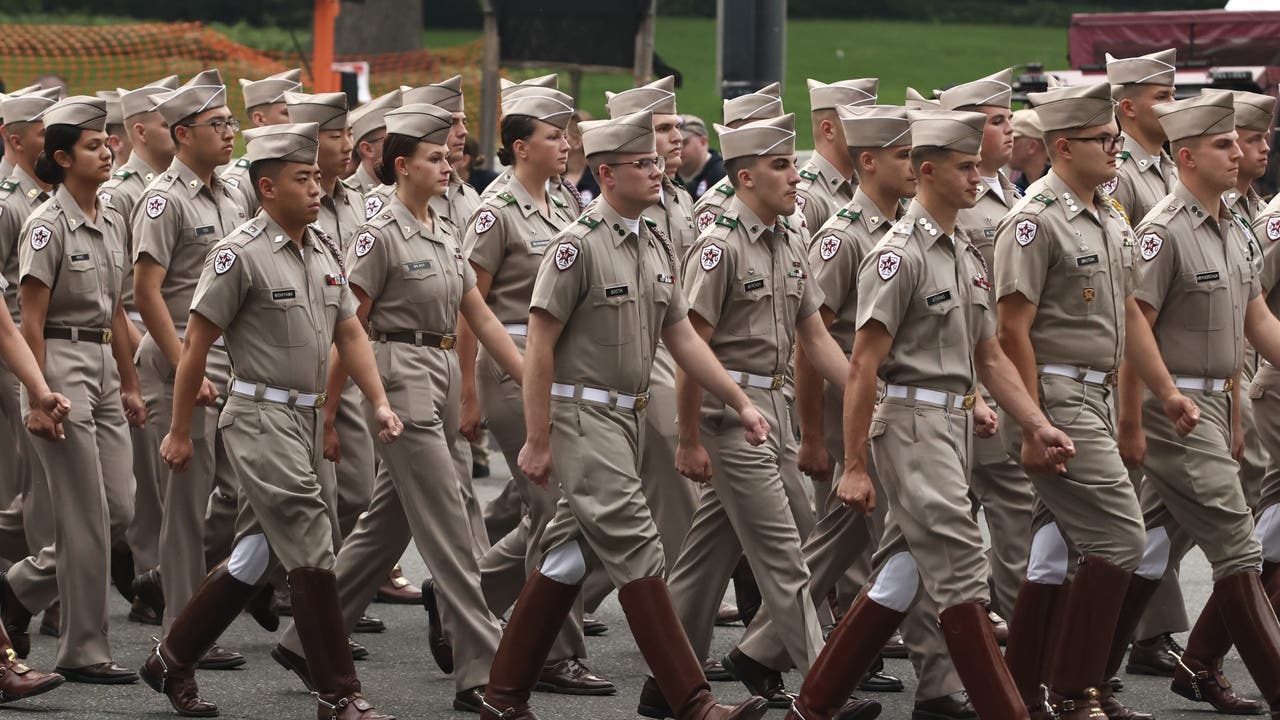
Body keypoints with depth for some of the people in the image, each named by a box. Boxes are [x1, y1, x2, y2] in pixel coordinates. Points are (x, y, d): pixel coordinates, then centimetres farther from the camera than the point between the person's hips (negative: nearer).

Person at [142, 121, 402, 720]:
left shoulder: (324, 249, 11)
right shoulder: (240, 255, -12)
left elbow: (349, 333, 14)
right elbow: (195, 344, -8)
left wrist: (378, 402, 0)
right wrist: (179, 432, -6)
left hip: (308, 418, 8)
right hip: (262, 417, -8)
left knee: (255, 553, 13)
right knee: (311, 551, -10)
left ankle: (172, 661, 26)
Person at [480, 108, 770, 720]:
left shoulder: (657, 247, 12)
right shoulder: (578, 246, -13)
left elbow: (681, 336, 16)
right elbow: (539, 346, -13)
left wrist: (740, 403, 9)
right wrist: (537, 441, -15)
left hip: (625, 416, 9)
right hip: (582, 414, -9)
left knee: (570, 555, 12)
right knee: (634, 549, -12)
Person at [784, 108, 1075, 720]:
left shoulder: (967, 256, 16)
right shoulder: (899, 254, -11)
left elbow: (989, 356, 21)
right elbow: (863, 365, -14)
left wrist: (1036, 425, 10)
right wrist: (853, 467, -17)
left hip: (953, 423, 9)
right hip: (913, 420, -9)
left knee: (902, 574, 10)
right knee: (960, 571, -10)